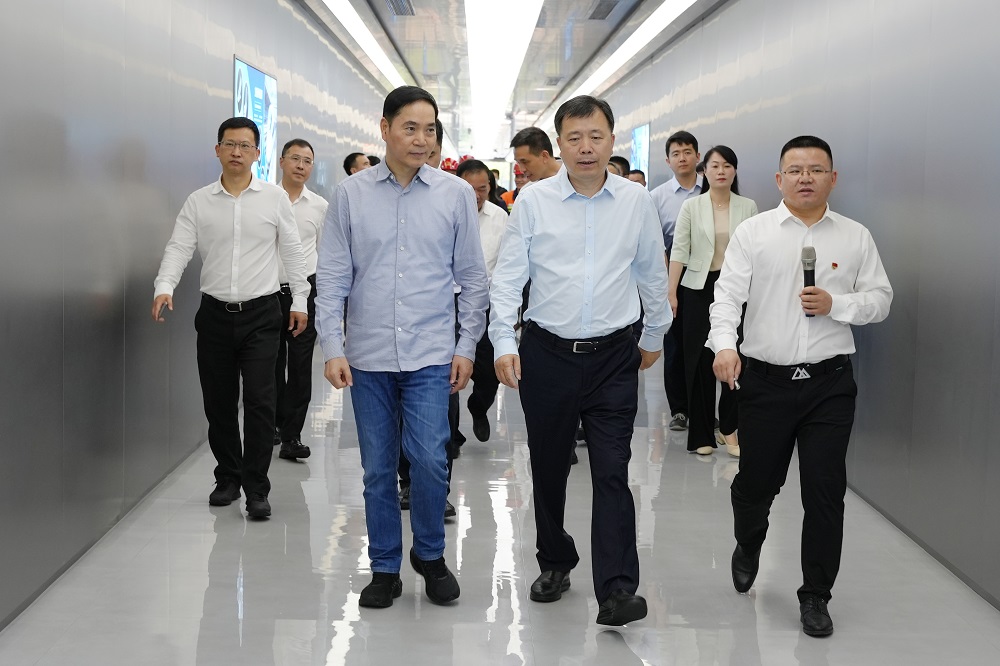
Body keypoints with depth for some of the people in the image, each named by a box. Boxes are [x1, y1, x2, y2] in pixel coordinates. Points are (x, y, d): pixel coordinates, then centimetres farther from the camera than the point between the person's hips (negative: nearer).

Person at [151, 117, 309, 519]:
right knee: (218, 403, 9)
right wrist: (164, 287, -20)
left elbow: (291, 251, 6)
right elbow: (179, 248, -3)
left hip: (261, 314, -2)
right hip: (215, 314, 2)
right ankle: (228, 478, 25)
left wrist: (300, 300, 3)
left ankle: (256, 489, -1)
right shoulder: (199, 202, 4)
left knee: (259, 401, -8)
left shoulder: (275, 197, 2)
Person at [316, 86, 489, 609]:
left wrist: (467, 346, 2)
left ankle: (429, 555, 16)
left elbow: (472, 277, 5)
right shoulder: (351, 194, 1)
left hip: (431, 355, -1)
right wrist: (332, 348, -4)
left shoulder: (456, 194, 1)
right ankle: (385, 569, 23)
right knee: (378, 469, 8)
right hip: (368, 356, 1)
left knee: (430, 460, -9)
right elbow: (332, 276, 2)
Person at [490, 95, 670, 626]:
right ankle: (555, 563, 32)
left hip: (613, 358, 0)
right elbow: (508, 277, -3)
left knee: (612, 473, -6)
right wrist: (503, 343, -12)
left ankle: (617, 591, -7)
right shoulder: (534, 200, -2)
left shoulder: (637, 202, 2)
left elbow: (652, 273, 14)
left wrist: (655, 334, 22)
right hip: (546, 355, 1)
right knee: (548, 469, 12)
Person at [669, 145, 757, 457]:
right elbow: (679, 251, -2)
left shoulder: (748, 207, 4)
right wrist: (670, 293, -8)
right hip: (700, 287, 0)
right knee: (699, 361, 2)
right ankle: (701, 434, 10)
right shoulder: (691, 206, 2)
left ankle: (729, 428, 5)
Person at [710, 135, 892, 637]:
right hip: (765, 381, 0)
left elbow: (879, 299, 8)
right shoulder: (753, 233, 1)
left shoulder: (855, 237, 6)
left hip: (829, 383, 1)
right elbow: (728, 293, -7)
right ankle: (747, 549, 44)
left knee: (825, 492, 1)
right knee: (756, 483, 11)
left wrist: (837, 305, -11)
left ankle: (815, 596, 15)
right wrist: (724, 344, -25)